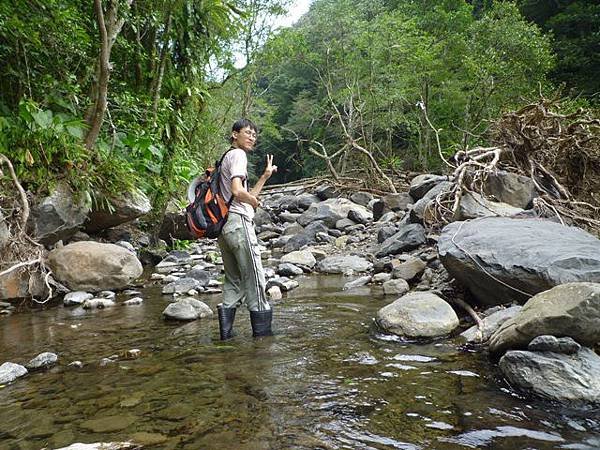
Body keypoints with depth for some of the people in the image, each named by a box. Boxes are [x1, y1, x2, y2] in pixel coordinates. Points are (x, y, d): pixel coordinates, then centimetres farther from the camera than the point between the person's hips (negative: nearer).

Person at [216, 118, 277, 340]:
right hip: (238, 222, -10)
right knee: (254, 277, -2)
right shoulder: (238, 154, -5)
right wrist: (254, 201, -2)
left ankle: (226, 330, 10)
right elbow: (237, 191, -21)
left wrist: (265, 176, 23)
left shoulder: (227, 157, 25)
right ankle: (262, 330, 4)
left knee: (234, 280, 13)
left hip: (223, 225, 10)